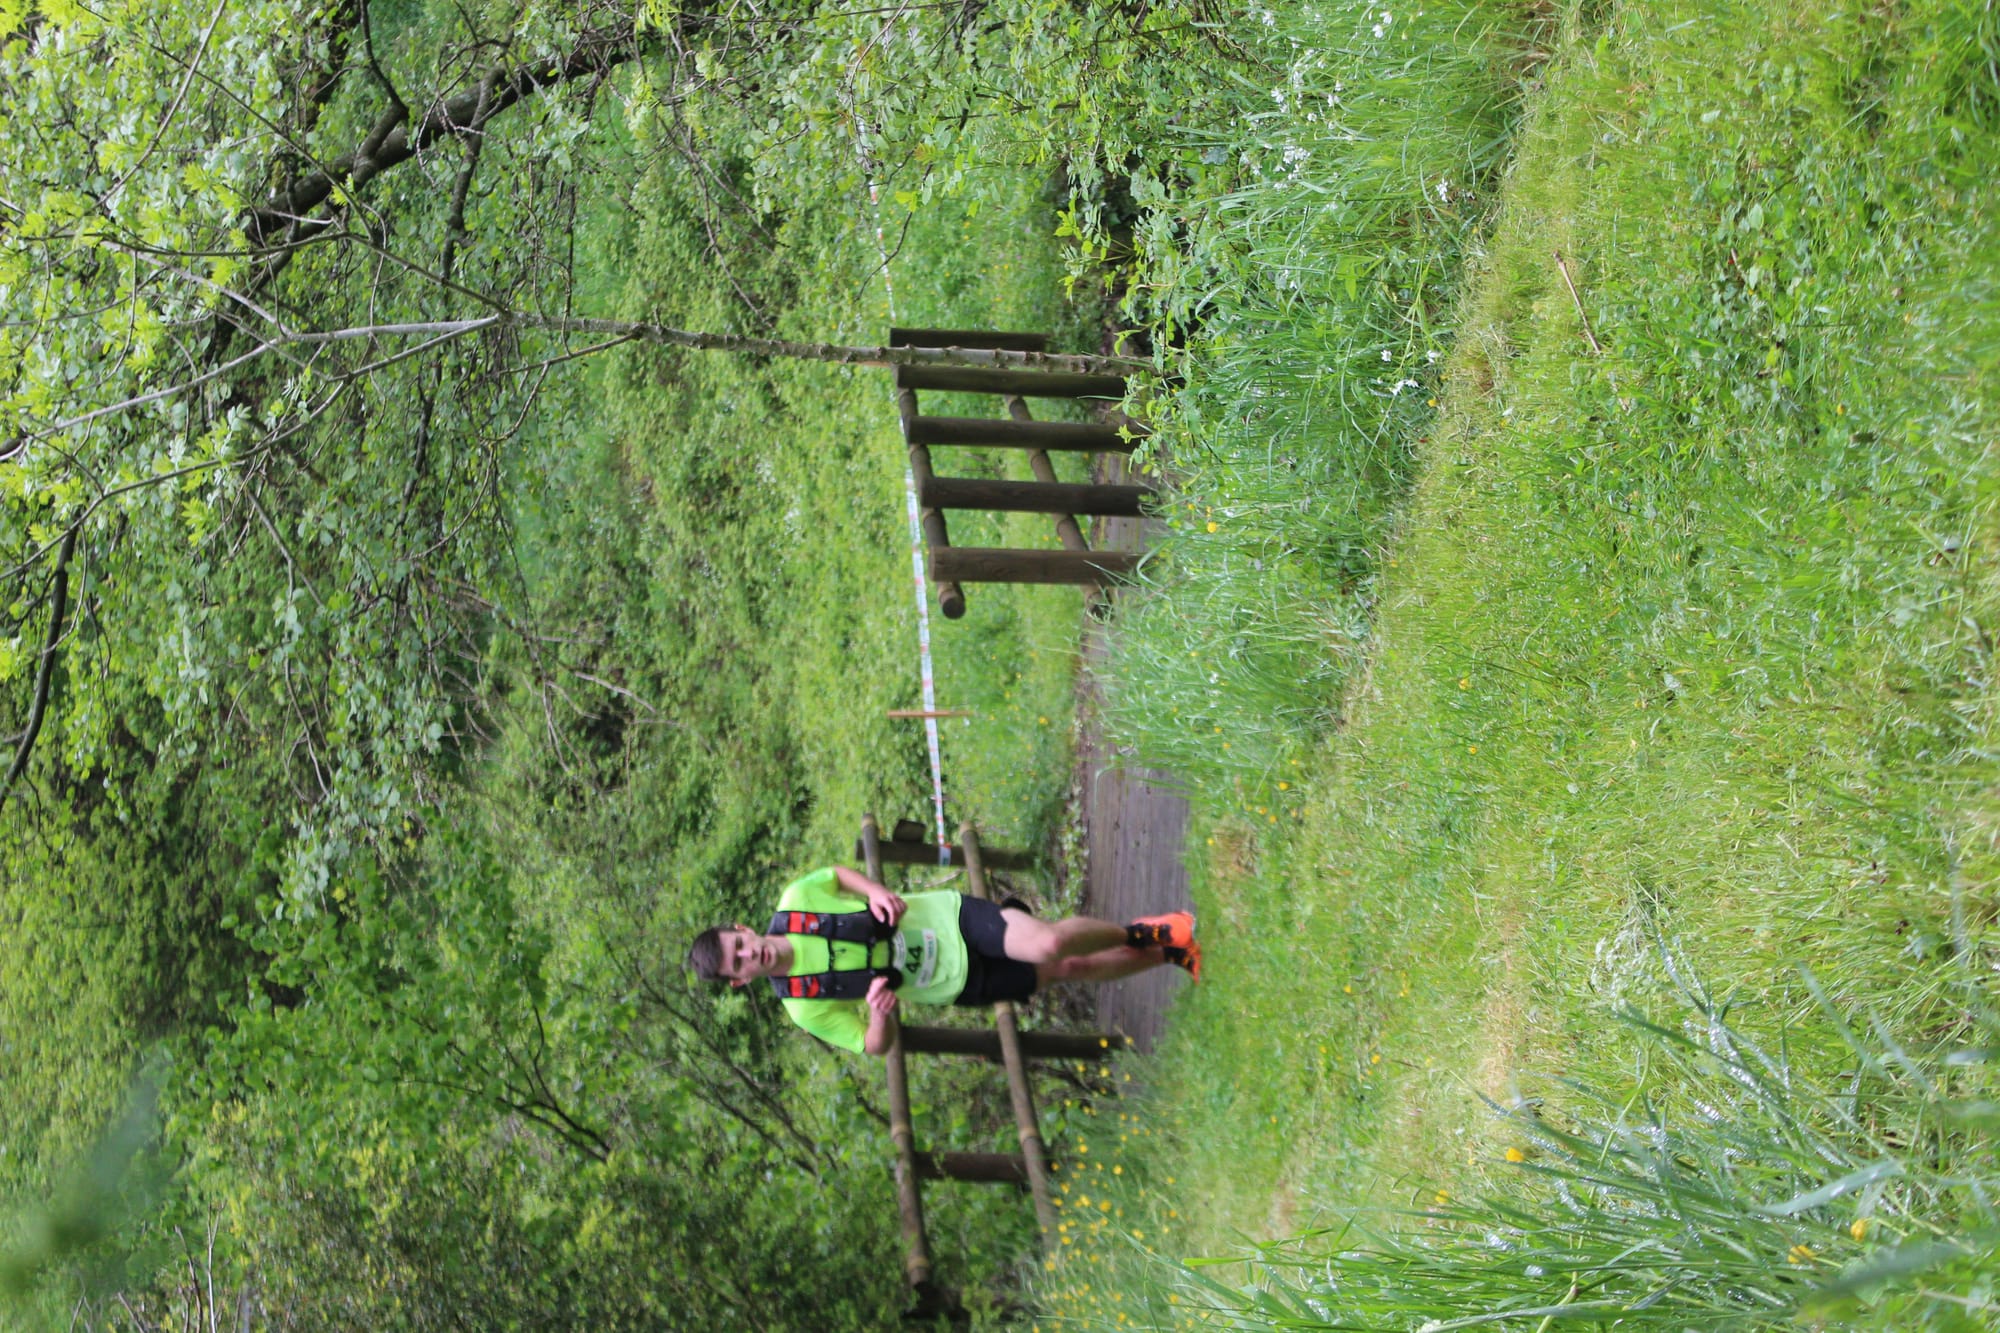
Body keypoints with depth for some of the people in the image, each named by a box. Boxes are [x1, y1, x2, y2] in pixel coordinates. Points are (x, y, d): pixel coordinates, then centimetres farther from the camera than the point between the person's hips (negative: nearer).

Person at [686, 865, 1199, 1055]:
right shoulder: (806, 1010, -12)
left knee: (1049, 945, -22)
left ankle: (1145, 934, 4)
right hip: (962, 982, 0)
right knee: (1070, 969, -8)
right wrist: (879, 1012, -30)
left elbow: (838, 873, 10)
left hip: (949, 914, 0)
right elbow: (876, 1046, -6)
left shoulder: (794, 900, -10)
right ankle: (1160, 953, 16)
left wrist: (875, 891, -12)